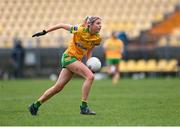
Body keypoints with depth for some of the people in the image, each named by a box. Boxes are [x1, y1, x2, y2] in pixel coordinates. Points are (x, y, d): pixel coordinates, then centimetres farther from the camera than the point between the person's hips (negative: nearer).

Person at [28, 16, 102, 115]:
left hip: (77, 60, 7)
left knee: (58, 87, 11)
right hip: (69, 56, -7)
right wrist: (44, 32, -2)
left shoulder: (97, 38, 0)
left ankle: (35, 106, 25)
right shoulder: (80, 30, -17)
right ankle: (84, 107, -19)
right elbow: (62, 25, -6)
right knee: (90, 76, -23)